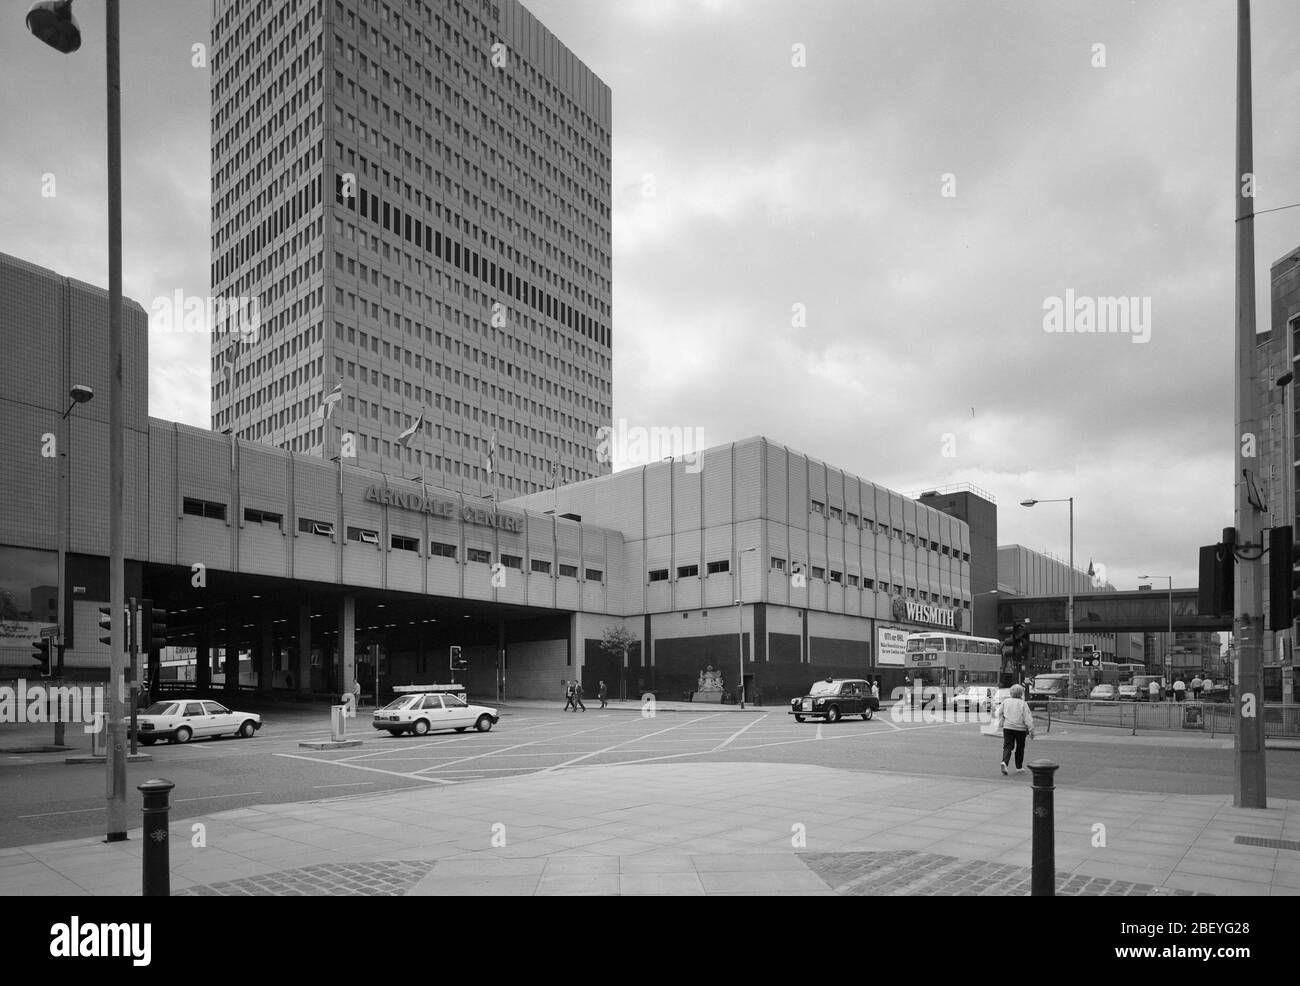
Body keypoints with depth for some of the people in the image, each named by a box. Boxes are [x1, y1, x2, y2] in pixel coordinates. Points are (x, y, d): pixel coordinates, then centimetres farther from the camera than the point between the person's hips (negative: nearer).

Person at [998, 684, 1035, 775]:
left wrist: (1003, 721, 31)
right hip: (1020, 729, -2)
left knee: (1007, 747, 1)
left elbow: (1000, 714, 14)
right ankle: (1019, 767, 21)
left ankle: (1004, 762, -23)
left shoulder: (1005, 701, 3)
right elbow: (1028, 718, -11)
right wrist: (1031, 731, -8)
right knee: (1020, 748, 13)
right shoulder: (1023, 704, -8)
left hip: (1007, 727, 2)